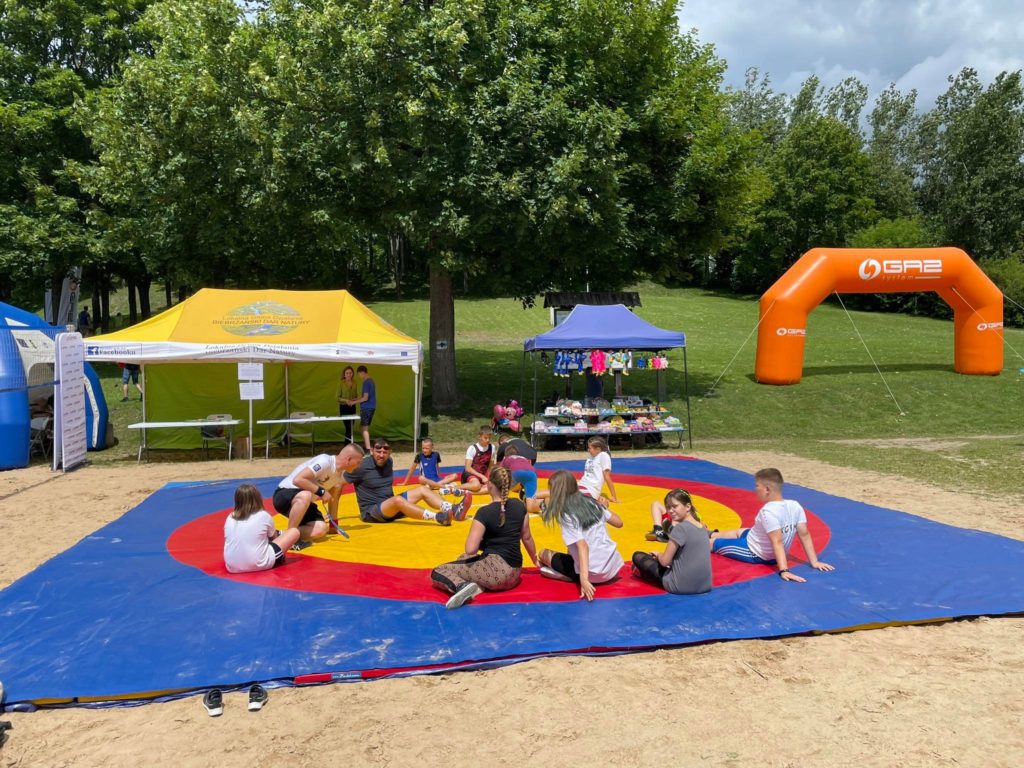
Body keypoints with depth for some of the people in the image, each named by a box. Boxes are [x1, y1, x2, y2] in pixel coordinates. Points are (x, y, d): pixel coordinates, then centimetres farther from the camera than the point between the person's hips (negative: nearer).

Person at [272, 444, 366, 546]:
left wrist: (333, 525, 15)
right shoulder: (325, 462, -24)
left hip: (303, 503, 8)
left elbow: (334, 498, 14)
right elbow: (297, 480, -31)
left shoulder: (339, 472, 4)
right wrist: (321, 492, -26)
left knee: (321, 529, -18)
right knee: (305, 495, -42)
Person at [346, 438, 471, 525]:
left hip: (390, 506, 8)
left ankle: (453, 510, -26)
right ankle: (438, 517, -49)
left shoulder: (389, 462, 6)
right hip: (371, 511, -8)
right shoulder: (362, 466, -17)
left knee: (422, 489, -6)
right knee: (397, 500, -37)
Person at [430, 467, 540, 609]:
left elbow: (470, 550, -18)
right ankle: (478, 584, -1)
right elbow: (526, 537, 15)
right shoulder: (520, 506, 3)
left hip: (495, 569, -7)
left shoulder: (484, 512, -14)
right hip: (514, 574, 7)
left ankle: (462, 586, -24)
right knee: (464, 560, 30)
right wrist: (535, 560, 32)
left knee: (437, 572, 5)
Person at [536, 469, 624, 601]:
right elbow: (619, 523, 10)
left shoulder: (566, 514, -13)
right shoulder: (591, 501, 4)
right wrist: (603, 507, 26)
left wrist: (584, 578, -30)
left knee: (543, 553, 11)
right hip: (613, 566, 7)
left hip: (595, 574, -7)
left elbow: (583, 546, -23)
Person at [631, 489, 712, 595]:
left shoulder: (680, 528, -17)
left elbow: (665, 561, -13)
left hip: (680, 587, -7)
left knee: (637, 556, 10)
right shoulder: (702, 527, 6)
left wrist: (658, 555, 8)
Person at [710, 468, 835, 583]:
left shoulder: (768, 511, -33)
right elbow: (804, 535, -10)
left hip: (753, 553, -7)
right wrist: (814, 562, -5)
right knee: (739, 532, 33)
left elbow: (777, 542, -37)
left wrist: (783, 570, -39)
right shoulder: (795, 506, -13)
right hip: (771, 555, 8)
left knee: (714, 542, 13)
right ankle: (711, 533, 57)